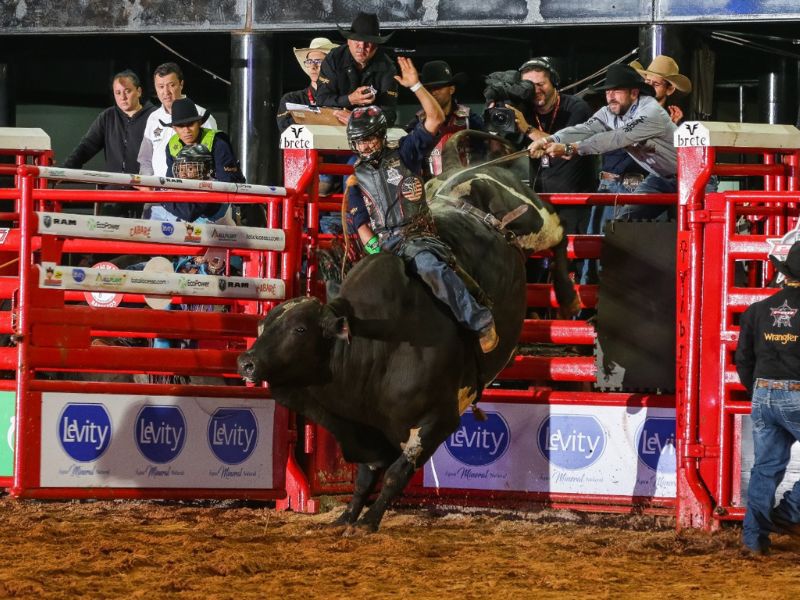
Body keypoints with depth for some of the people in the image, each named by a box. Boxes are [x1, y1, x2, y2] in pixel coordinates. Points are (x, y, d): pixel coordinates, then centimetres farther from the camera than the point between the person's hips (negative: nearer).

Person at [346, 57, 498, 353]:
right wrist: (372, 248, -4)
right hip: (382, 245, 4)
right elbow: (361, 222, 14)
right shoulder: (355, 178, 16)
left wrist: (415, 86, -9)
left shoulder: (404, 155, 8)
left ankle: (480, 321, -36)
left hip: (417, 238, -4)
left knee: (429, 266, -36)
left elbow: (435, 119, 0)